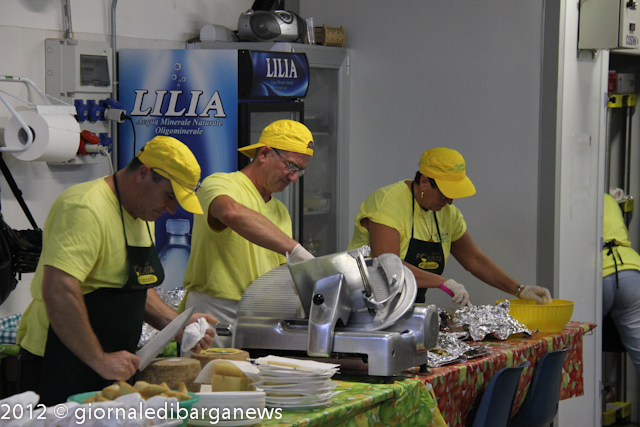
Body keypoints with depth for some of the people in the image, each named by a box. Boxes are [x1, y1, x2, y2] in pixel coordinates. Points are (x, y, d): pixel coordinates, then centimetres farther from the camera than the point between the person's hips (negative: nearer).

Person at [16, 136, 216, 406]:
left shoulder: (141, 215, 13)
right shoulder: (87, 208, -19)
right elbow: (58, 292, -29)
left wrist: (177, 325, 8)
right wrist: (99, 360, -25)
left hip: (110, 366, 9)